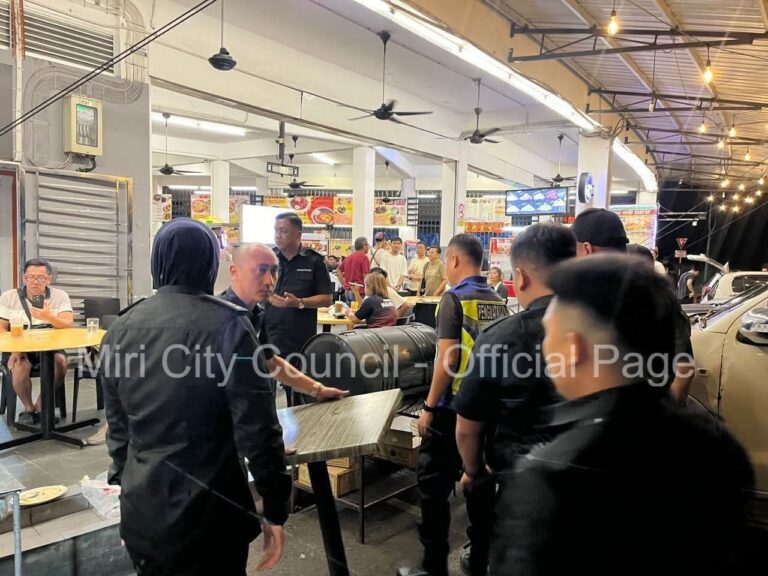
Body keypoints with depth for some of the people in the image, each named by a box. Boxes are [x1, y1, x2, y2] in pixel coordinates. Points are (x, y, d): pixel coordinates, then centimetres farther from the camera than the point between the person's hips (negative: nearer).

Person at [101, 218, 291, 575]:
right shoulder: (227, 324, -15)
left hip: (140, 510, 5)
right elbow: (257, 428, -16)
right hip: (208, 511, -5)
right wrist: (275, 508, -7)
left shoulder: (120, 330, 1)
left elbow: (118, 427, 11)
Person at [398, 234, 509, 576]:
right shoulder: (498, 302, 4)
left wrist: (429, 407, -12)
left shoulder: (455, 298, -14)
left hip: (454, 408, -7)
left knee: (434, 485, 5)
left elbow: (447, 361, -19)